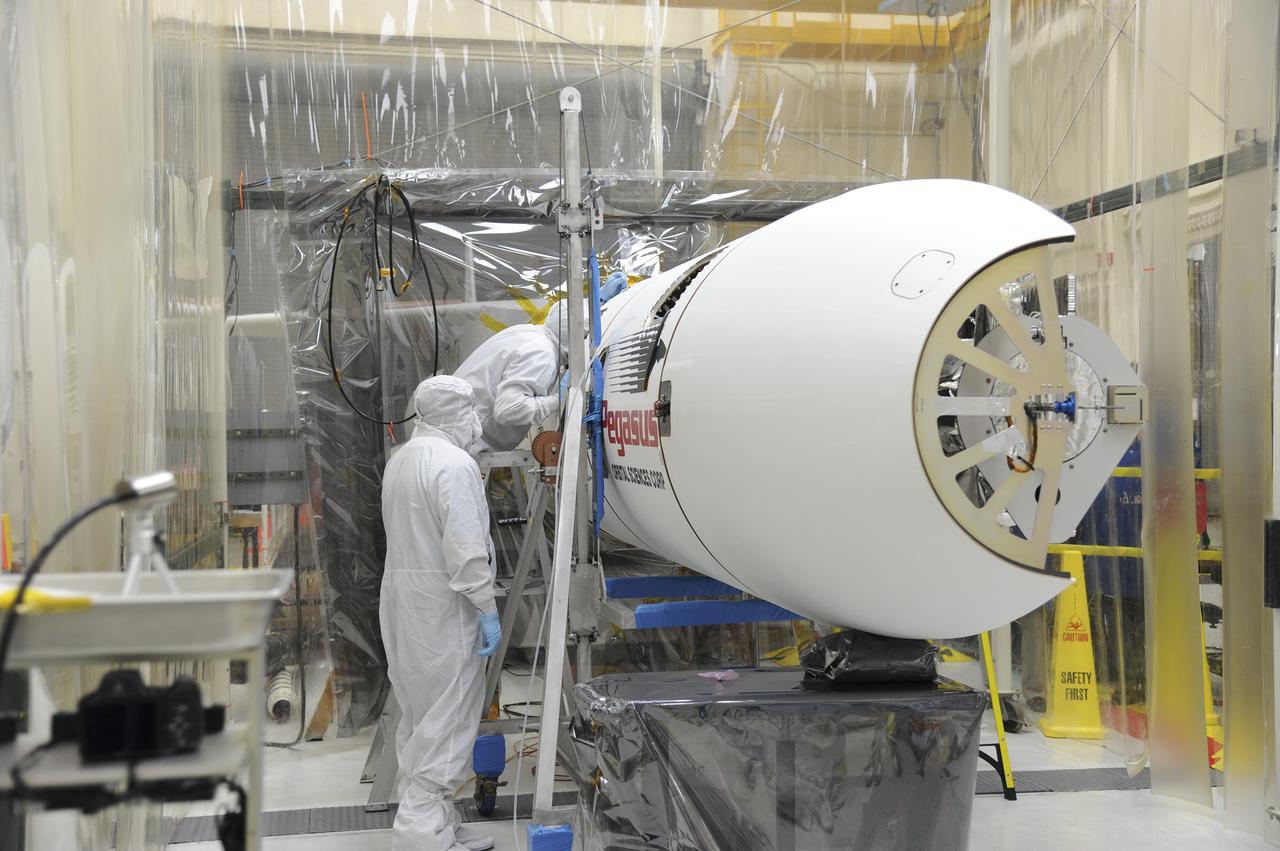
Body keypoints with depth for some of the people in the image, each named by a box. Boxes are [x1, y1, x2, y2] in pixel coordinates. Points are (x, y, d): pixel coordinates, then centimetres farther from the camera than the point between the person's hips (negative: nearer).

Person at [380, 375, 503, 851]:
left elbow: (407, 533, 13)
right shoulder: (454, 463, -16)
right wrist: (487, 609, -16)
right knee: (446, 720, -5)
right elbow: (466, 547, -21)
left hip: (401, 602, 10)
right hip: (443, 607, -10)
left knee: (420, 718, 14)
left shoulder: (400, 460, 13)